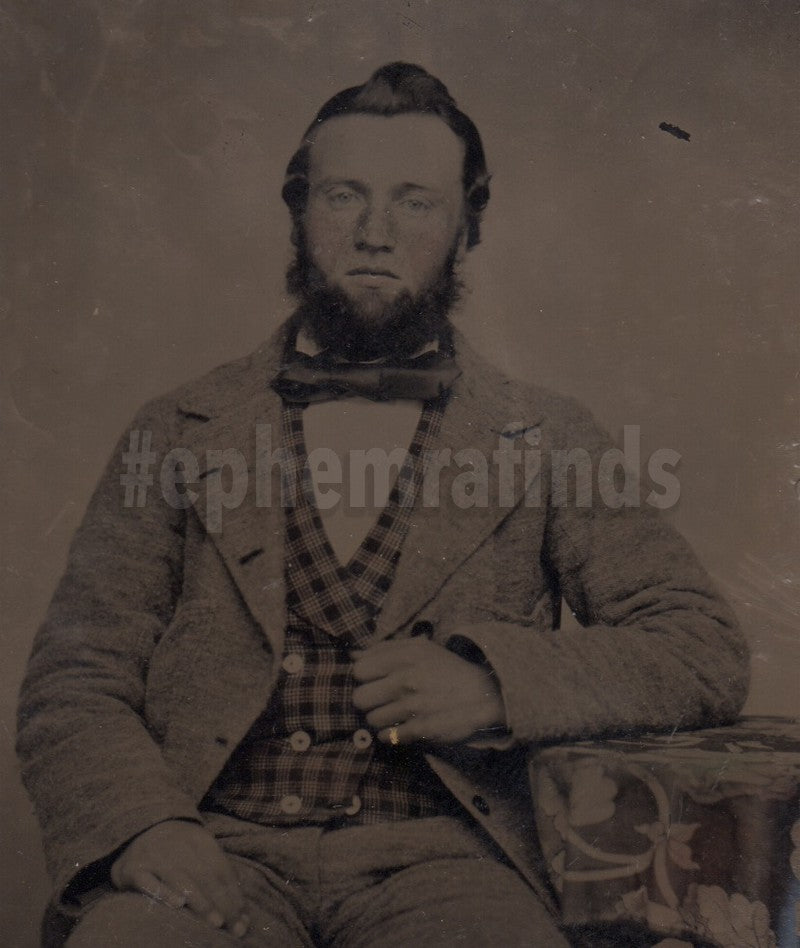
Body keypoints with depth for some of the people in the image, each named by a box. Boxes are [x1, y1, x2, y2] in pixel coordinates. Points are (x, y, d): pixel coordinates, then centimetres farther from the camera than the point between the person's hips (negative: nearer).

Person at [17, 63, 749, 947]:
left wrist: (495, 682, -13)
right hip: (217, 849, 1)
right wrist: (143, 829, -14)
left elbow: (706, 652, 3)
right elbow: (72, 684, 6)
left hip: (438, 852, 1)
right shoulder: (178, 433, 9)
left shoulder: (543, 439, 7)